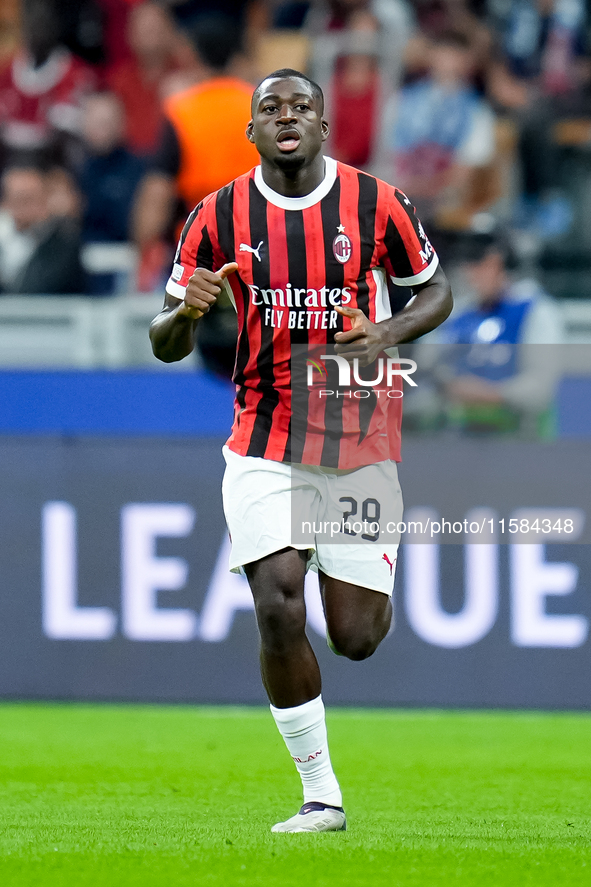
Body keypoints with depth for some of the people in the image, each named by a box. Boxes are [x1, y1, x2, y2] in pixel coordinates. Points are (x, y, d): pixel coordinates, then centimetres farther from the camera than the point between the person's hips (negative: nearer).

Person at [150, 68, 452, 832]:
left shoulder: (374, 204, -4)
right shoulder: (218, 217, -1)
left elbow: (436, 292, 9)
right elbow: (166, 345, 3)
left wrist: (386, 334, -12)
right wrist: (185, 311, -21)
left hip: (360, 445, 0)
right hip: (263, 447, 0)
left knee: (355, 638, -1)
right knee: (278, 611, -16)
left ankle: (365, 586, 39)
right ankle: (321, 795, -2)